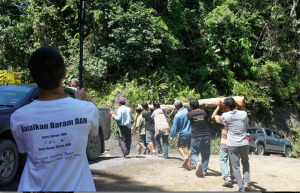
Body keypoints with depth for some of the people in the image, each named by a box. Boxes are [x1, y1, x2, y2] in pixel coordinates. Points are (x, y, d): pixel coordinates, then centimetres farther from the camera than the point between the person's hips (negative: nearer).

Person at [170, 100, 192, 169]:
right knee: (190, 148, 13)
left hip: (183, 134, -4)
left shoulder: (177, 115, -12)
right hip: (192, 133, 4)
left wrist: (171, 137, 1)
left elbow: (175, 128, -8)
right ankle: (188, 164, 14)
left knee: (180, 146, 15)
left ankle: (185, 157, -12)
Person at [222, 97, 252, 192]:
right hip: (244, 144, 2)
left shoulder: (225, 116, -8)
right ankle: (246, 182, 9)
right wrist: (243, 108, 23)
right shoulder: (243, 114, -5)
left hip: (232, 145, -2)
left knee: (236, 167, 5)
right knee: (245, 162, 23)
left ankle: (241, 188, 2)